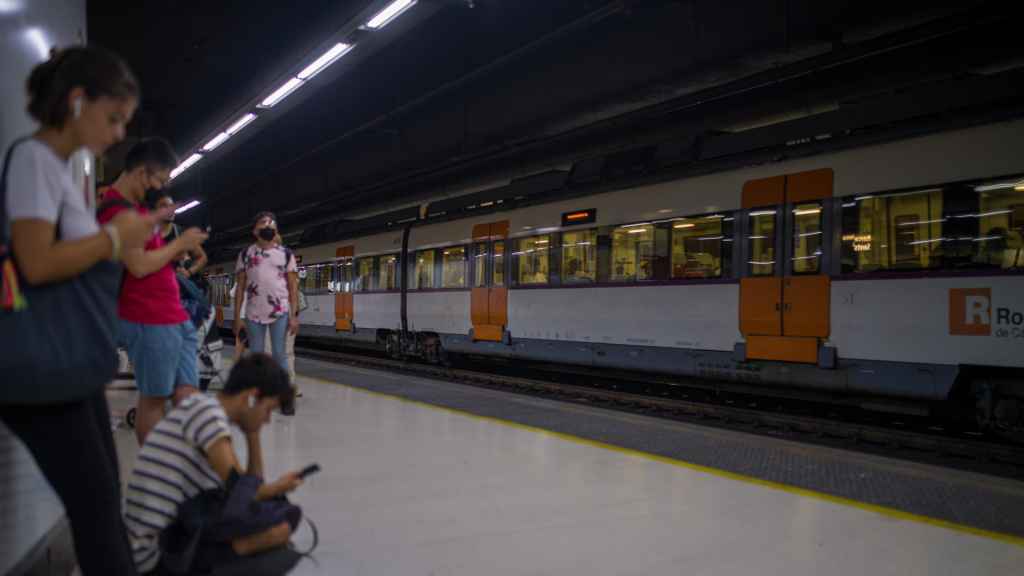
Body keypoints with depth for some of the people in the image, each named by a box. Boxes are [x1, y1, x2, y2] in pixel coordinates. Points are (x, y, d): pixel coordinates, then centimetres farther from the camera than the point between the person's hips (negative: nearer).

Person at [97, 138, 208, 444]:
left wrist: (180, 250, 5)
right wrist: (180, 243, -8)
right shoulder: (115, 209, -13)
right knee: (154, 398, 0)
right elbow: (139, 266, -20)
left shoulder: (137, 206, 19)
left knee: (187, 395, 6)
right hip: (149, 321, -9)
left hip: (176, 315, 9)